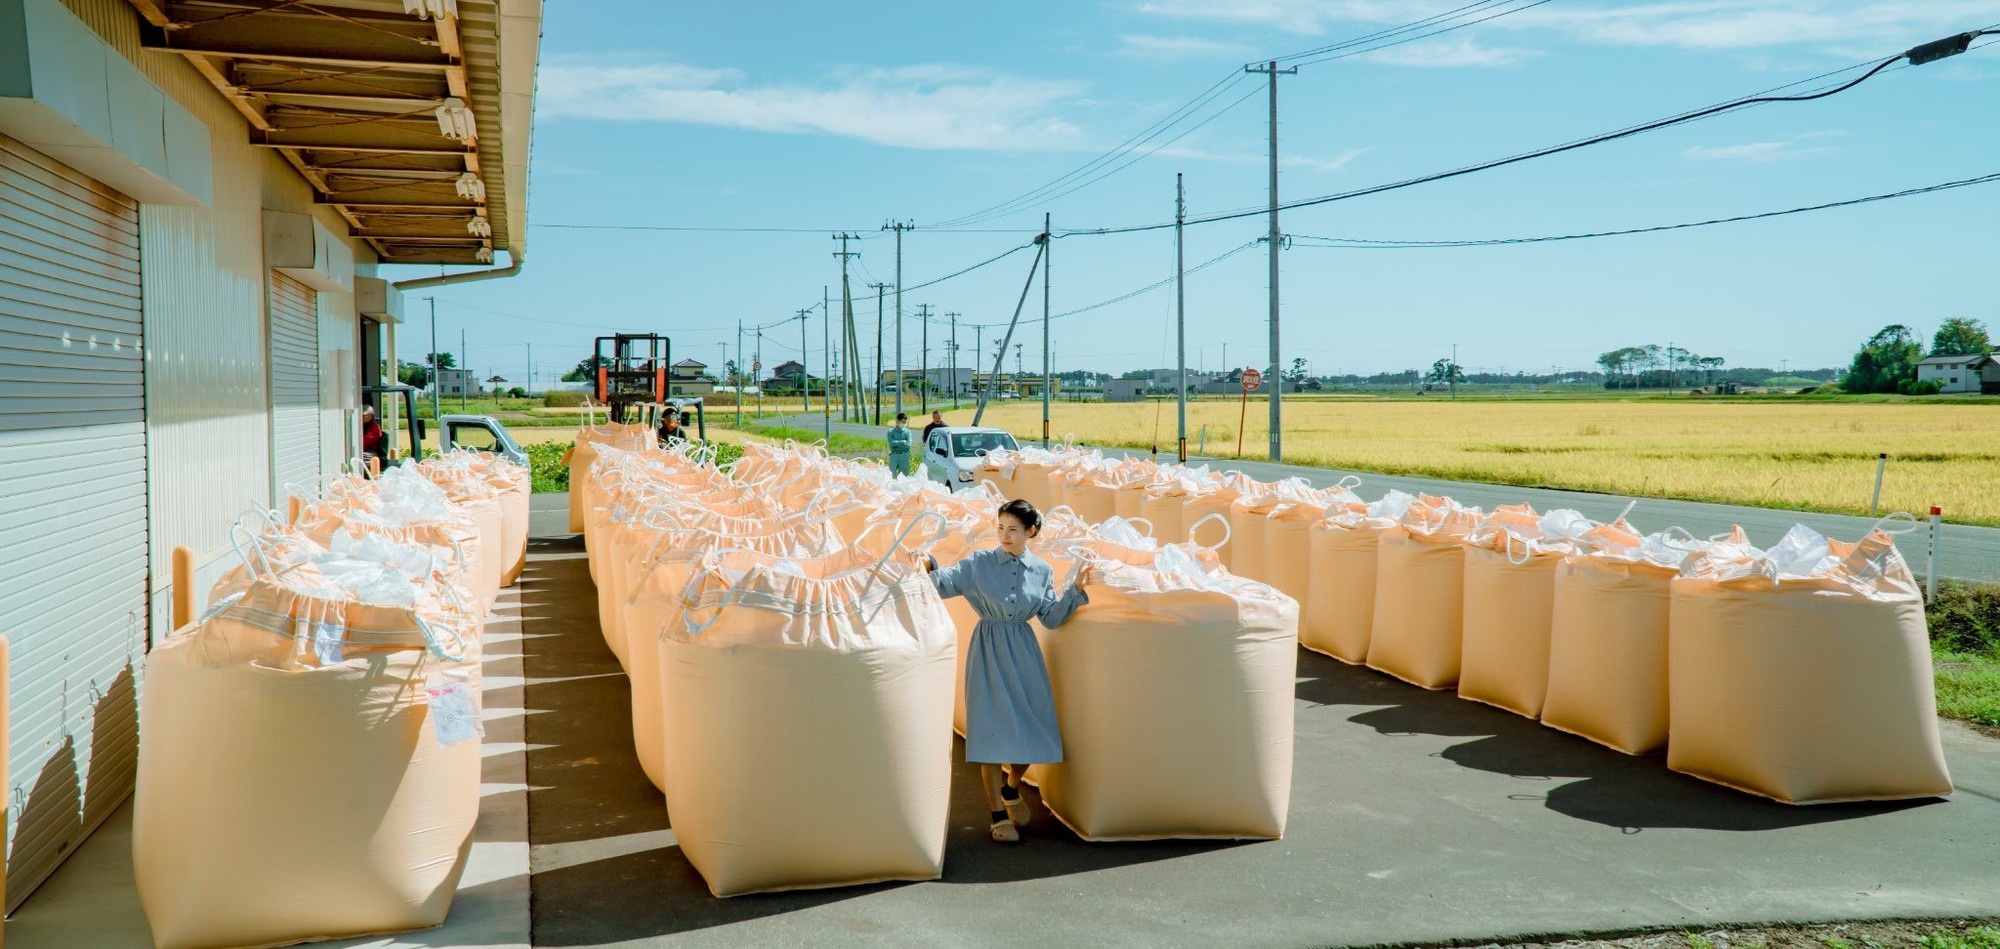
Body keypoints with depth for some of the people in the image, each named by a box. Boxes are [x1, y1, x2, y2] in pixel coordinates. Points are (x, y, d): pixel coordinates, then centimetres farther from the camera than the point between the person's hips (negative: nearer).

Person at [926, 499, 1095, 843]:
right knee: (992, 729, -4)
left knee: (1031, 728, 2)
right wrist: (928, 568, -29)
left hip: (1023, 651, 3)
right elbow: (946, 583, -10)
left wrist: (1076, 590, -4)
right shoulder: (980, 563, -3)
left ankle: (1011, 789, 33)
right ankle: (999, 815, 5)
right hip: (988, 651, -3)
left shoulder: (1041, 570, 5)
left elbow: (1051, 618, 6)